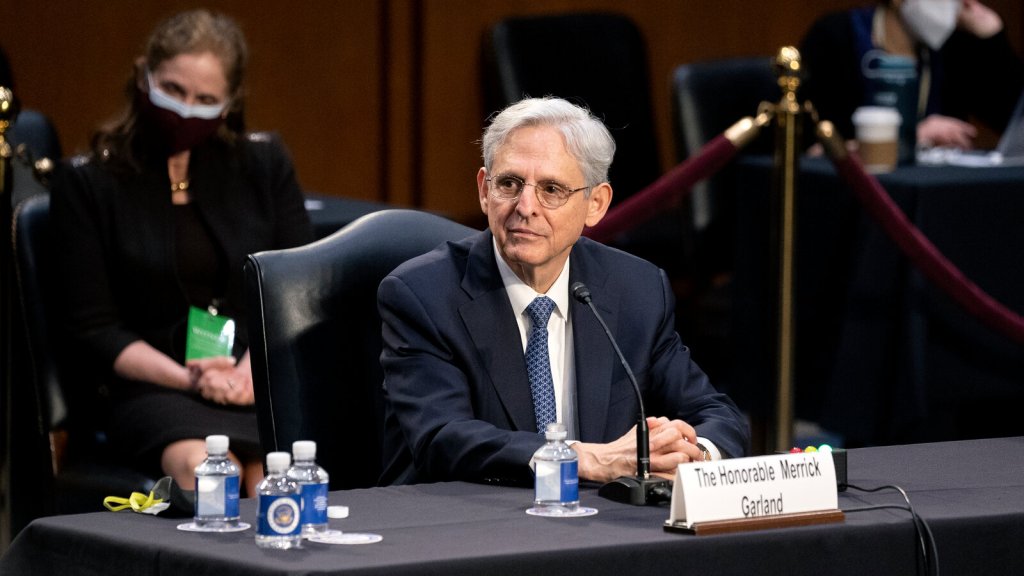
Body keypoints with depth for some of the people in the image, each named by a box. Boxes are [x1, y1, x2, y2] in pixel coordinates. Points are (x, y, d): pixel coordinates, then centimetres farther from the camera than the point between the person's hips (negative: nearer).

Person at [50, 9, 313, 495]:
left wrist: (256, 369, -10)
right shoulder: (86, 183, 6)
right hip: (154, 386, -2)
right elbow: (93, 328, 2)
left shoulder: (264, 164, 13)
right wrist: (186, 379, -13)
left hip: (265, 379, 2)